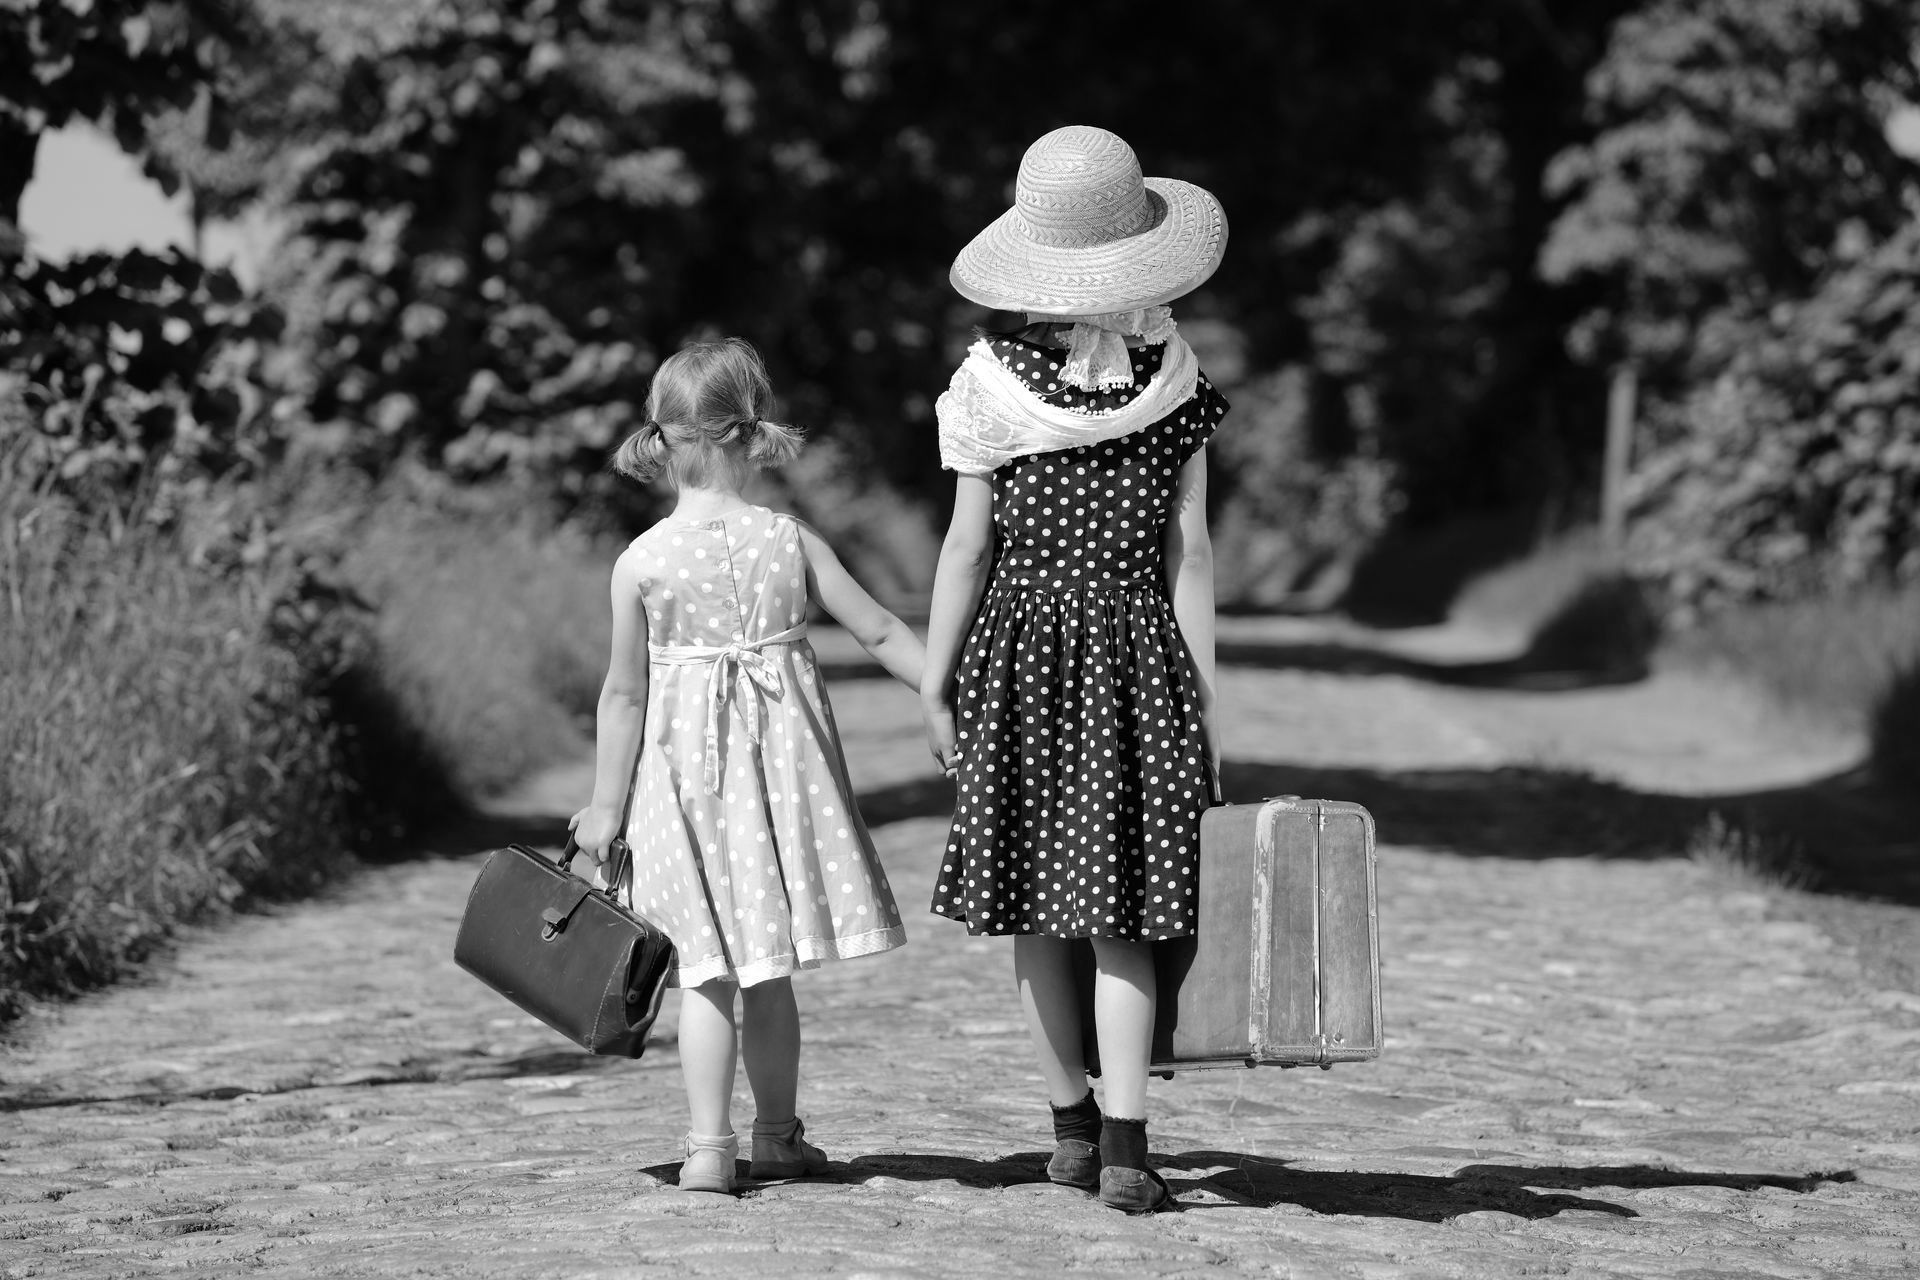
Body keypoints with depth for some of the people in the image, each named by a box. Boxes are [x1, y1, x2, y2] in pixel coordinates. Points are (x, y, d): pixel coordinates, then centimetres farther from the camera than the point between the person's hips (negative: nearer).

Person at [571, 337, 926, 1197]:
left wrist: (604, 805, 4)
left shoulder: (641, 562, -7)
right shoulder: (789, 542, -5)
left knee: (708, 970, 4)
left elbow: (624, 693, -3)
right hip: (781, 761, 1)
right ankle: (777, 1135, 22)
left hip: (687, 769, -1)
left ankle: (709, 1147, -2)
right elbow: (879, 633, -2)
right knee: (770, 970, 12)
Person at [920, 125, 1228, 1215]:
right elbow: (1190, 556, -2)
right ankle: (1125, 1145, -9)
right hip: (1138, 653, 0)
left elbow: (968, 549, -2)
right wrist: (1205, 698, 4)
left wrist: (935, 683, 6)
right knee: (1119, 916, 0)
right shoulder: (1177, 391, -3)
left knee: (1036, 913, 12)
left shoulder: (994, 387, -4)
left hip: (1021, 652, 0)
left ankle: (1074, 1121, 20)